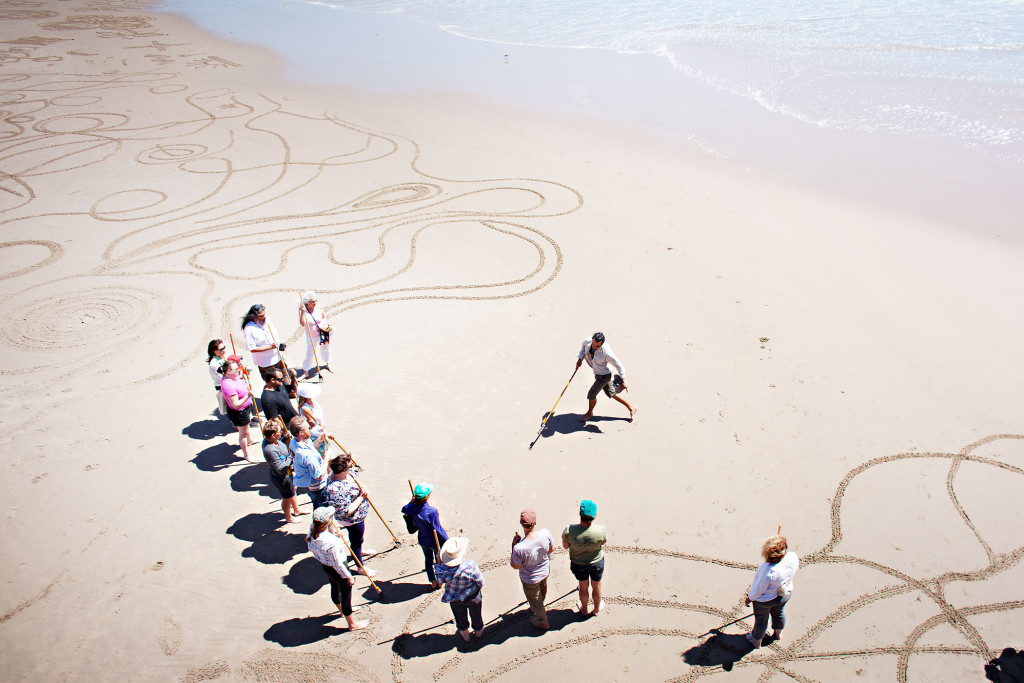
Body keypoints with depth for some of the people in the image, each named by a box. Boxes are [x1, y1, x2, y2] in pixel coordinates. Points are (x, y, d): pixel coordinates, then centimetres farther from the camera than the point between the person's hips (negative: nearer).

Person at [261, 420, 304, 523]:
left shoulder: (267, 440, -12)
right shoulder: (271, 450, -41)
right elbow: (281, 469, -35)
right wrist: (290, 457, -27)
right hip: (282, 478, -9)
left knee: (293, 489, 32)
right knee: (287, 498, 17)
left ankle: (296, 510, 57)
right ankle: (288, 518, 45)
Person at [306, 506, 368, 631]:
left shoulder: (312, 531, -20)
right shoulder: (331, 542, -41)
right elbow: (337, 564, -28)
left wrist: (332, 532, -8)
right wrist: (349, 576, -12)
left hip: (324, 565, 8)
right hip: (337, 570, -8)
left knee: (335, 589, 34)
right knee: (346, 596, 16)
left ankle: (342, 609, 63)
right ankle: (352, 624, 39)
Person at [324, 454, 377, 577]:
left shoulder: (347, 472, -15)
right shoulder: (336, 489, -42)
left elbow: (356, 482, 9)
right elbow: (347, 512, -34)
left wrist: (362, 487, -11)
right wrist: (361, 497, -29)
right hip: (352, 520, -8)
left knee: (357, 536, 34)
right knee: (356, 540, 16)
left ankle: (360, 550, 64)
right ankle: (361, 567, 40)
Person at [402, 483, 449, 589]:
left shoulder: (410, 508, -21)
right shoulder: (432, 511, -37)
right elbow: (437, 529, -26)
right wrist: (447, 541, -10)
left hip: (422, 540, 5)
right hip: (435, 541, -4)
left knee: (428, 559, 27)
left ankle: (433, 582, 43)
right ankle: (439, 581, 43)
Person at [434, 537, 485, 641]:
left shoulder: (442, 568, -33)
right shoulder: (470, 566, -39)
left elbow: (441, 580, -11)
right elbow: (480, 582, -24)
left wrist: (438, 563, -6)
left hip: (455, 599, 2)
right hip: (473, 597, -2)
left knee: (460, 616, 31)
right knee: (476, 614, 30)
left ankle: (465, 634, 56)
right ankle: (478, 631, 57)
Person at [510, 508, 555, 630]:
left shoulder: (519, 548, -43)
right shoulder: (545, 533, -32)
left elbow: (515, 566, -22)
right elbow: (551, 549, -10)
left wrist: (513, 546, -18)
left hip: (531, 580, -5)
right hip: (545, 571, 5)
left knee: (535, 601, 27)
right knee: (543, 589, 38)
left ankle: (543, 622, 54)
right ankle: (541, 611, 70)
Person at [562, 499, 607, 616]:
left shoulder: (569, 530, -34)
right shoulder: (601, 531, -34)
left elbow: (565, 545, -14)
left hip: (578, 564, 0)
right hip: (597, 562, 0)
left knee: (583, 587, 28)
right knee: (596, 587, 27)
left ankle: (584, 609, 54)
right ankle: (597, 609, 53)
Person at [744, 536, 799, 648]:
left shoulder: (768, 571, -45)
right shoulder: (793, 557, -30)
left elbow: (759, 590, -27)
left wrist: (749, 598, -9)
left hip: (765, 599, -5)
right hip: (785, 594, 5)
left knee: (761, 620, 23)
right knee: (779, 613, 35)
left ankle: (757, 641, 50)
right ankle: (778, 633, 63)